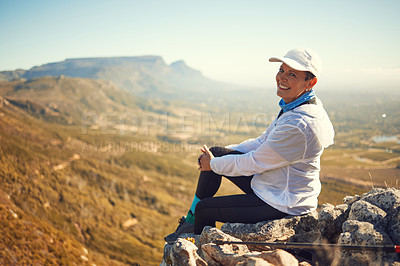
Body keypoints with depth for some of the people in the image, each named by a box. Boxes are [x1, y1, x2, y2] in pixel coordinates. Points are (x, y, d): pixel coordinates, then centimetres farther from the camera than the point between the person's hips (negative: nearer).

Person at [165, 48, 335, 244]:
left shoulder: (299, 124, -31)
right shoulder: (293, 107, 1)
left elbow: (254, 163, -23)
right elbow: (262, 142, 10)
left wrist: (214, 165, -8)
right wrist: (220, 154, 4)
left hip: (283, 205, -9)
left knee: (204, 209, 1)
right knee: (215, 153, 8)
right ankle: (191, 221, 21)